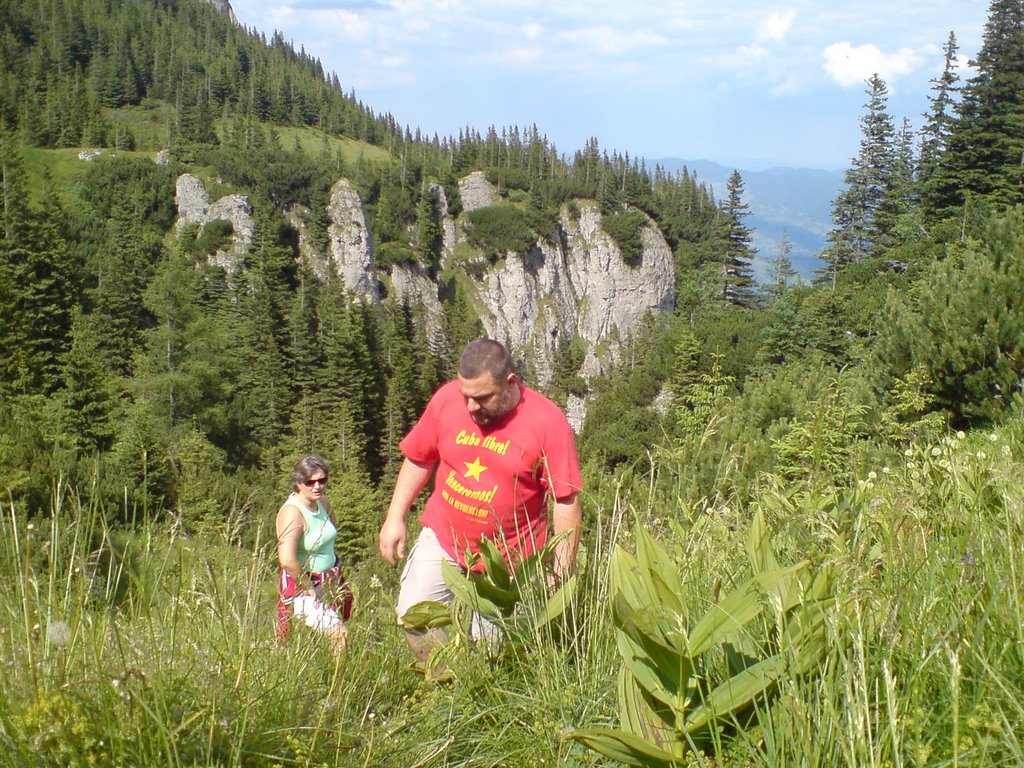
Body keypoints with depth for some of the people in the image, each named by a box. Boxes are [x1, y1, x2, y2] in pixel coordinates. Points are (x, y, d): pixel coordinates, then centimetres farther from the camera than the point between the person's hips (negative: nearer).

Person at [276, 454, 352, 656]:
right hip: (302, 586, -8)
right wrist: (310, 588, -22)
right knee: (339, 635, -20)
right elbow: (287, 560, -33)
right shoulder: (292, 512, -22)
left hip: (329, 583, 8)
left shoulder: (322, 502, 3)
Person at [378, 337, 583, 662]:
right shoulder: (446, 398, -10)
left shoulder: (548, 422, -20)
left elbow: (566, 503, -16)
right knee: (413, 616, -7)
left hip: (508, 556, -3)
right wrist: (395, 517, 2)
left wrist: (562, 574, -17)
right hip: (442, 538, 3)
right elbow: (418, 459, 5)